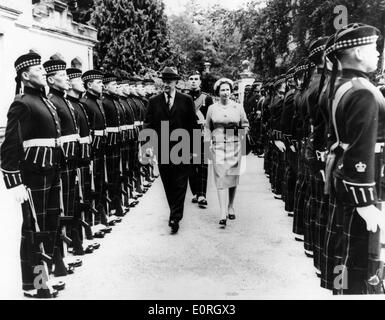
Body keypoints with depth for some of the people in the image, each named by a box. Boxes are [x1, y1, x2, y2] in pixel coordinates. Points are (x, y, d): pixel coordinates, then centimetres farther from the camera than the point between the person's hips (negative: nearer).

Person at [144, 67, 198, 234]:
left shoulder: (186, 100, 1)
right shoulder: (154, 101, 5)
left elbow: (193, 125, 2)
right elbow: (148, 124, 7)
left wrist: (191, 149, -2)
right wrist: (153, 142, -8)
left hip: (182, 149, -2)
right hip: (162, 150, 2)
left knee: (180, 185, -3)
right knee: (168, 185, 12)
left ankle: (175, 218, 1)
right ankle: (175, 211, 29)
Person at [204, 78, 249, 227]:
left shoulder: (238, 107, 5)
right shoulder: (212, 108, 5)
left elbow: (245, 125, 13)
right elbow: (207, 128, 9)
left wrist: (242, 130, -6)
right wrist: (207, 145, 3)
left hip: (234, 146, 1)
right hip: (218, 146, -1)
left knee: (233, 177, 7)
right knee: (221, 178, -8)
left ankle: (231, 207, 27)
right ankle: (223, 213, -10)